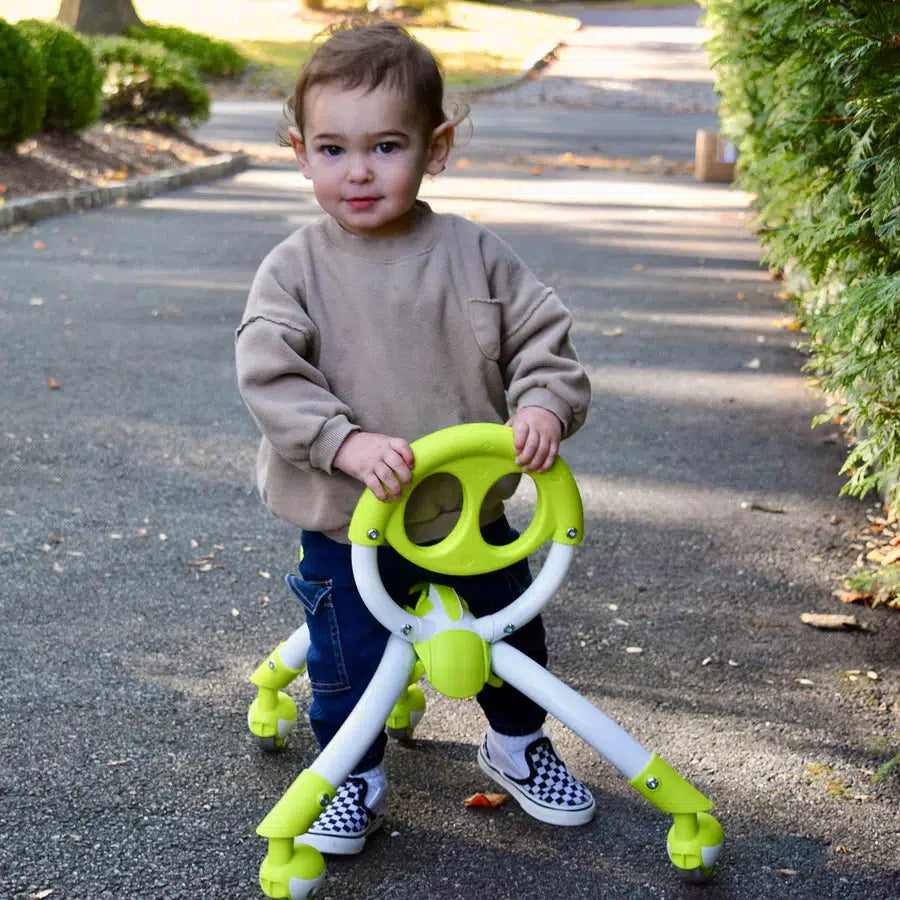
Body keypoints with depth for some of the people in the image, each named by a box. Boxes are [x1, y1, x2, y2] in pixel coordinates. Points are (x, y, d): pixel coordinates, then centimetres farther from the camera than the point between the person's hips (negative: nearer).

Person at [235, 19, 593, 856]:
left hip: (470, 510, 2)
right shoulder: (294, 269, -11)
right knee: (347, 660, 8)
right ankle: (354, 775, 34)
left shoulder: (474, 254, -7)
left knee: (511, 634, 19)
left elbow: (542, 335, -2)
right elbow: (268, 374, -18)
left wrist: (545, 404, -22)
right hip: (346, 524, -2)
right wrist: (345, 442, -30)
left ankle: (517, 743, 46)